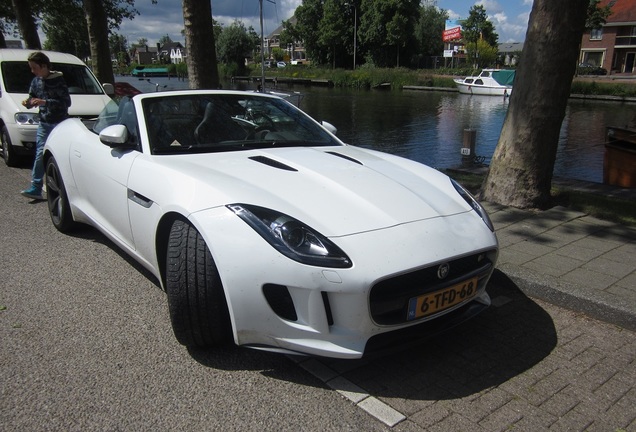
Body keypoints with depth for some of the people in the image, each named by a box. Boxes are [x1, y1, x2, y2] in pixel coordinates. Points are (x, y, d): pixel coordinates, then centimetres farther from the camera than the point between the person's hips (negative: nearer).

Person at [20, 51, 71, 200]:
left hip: (60, 123, -5)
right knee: (40, 153, -4)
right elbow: (33, 99, 20)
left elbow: (66, 102, -15)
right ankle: (36, 188, -6)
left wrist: (44, 102, -22)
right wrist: (28, 103, -4)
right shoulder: (36, 81, 10)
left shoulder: (58, 80, -8)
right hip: (44, 123, 5)